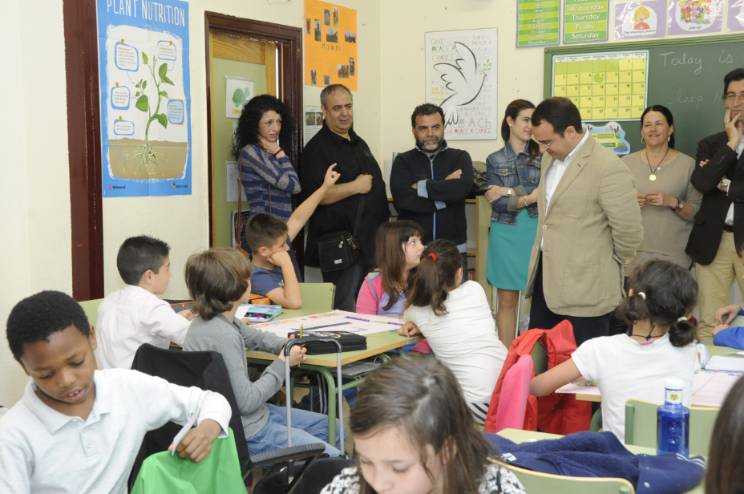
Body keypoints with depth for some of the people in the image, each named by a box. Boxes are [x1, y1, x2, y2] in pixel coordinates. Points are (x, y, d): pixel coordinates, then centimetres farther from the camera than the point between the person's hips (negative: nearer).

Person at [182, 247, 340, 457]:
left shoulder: (215, 321, 2)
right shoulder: (222, 336, -28)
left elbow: (254, 337, 21)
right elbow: (246, 401, -25)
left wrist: (285, 345, 1)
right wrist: (282, 364, -14)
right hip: (246, 434, -10)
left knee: (326, 425, 21)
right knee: (334, 460, -9)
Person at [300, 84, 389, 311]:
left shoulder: (359, 144, 17)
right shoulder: (317, 148, -9)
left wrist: (385, 223, 21)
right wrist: (356, 186, -17)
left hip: (370, 240, 8)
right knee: (344, 312, -5)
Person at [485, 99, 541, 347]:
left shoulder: (543, 156, 5)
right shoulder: (494, 160, 6)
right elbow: (497, 203, -4)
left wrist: (511, 191, -10)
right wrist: (530, 197, -11)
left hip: (536, 233, 0)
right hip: (506, 235, 1)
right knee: (507, 301, 6)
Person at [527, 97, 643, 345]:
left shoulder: (608, 168, -21)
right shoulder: (551, 158, 8)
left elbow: (629, 232, -17)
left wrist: (609, 264, -2)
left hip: (584, 287, -8)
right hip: (545, 276, 8)